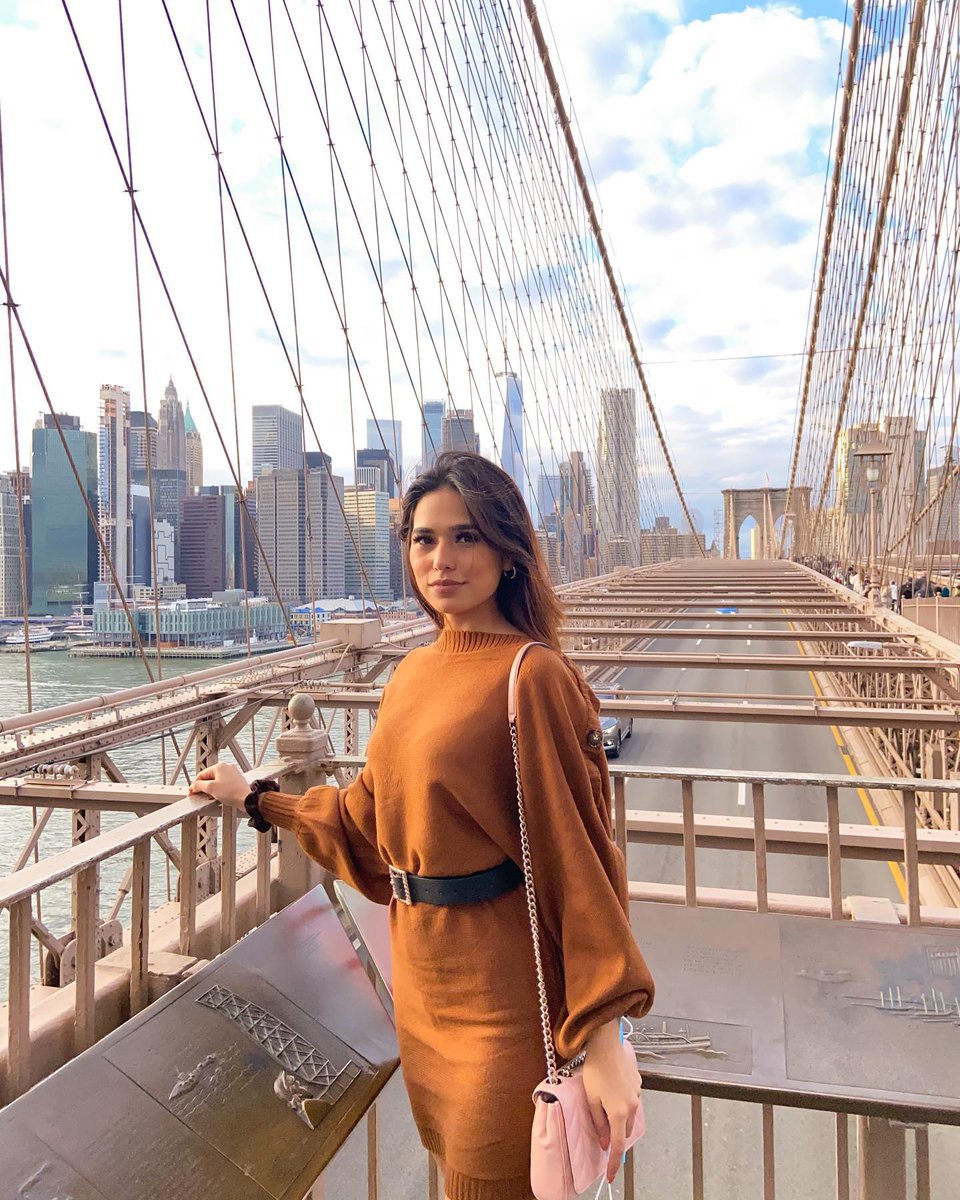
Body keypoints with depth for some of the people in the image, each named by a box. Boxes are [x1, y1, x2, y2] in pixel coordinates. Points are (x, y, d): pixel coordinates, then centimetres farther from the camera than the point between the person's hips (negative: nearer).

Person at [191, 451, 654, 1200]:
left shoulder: (532, 676, -19)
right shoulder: (414, 673, 3)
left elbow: (575, 851, -19)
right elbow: (372, 811, 13)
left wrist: (605, 1035, -20)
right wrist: (254, 799, 22)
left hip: (498, 980, -7)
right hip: (421, 970, 7)